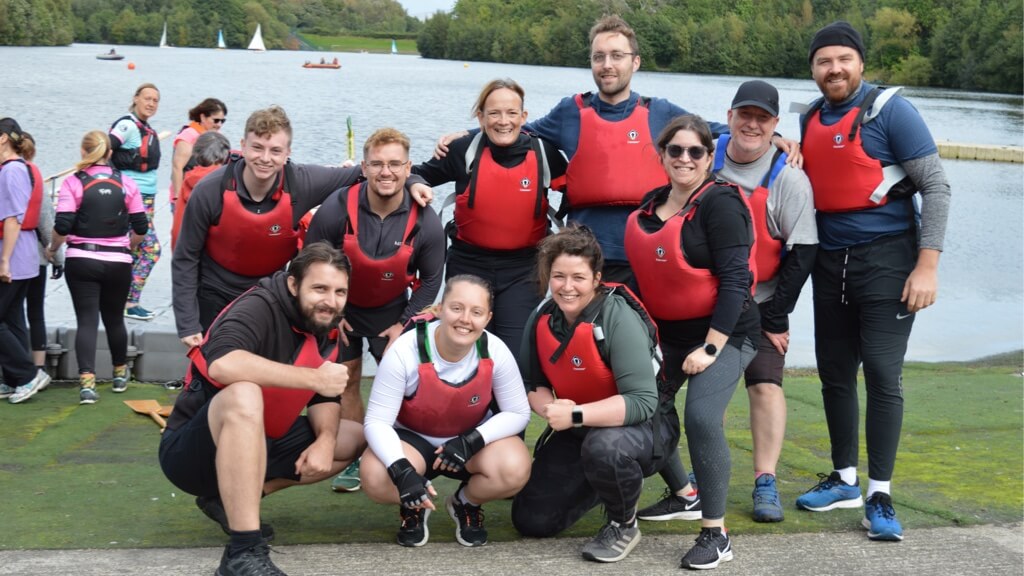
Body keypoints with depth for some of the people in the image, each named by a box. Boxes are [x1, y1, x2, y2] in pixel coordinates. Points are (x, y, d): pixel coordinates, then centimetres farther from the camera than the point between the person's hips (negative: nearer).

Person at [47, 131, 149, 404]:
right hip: (118, 263, 2)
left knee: (86, 320, -1)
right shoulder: (127, 184, 1)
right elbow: (140, 228, 1)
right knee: (114, 319, 18)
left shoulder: (73, 183, -6)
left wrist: (53, 248, 6)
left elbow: (63, 226, -12)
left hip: (81, 261, -2)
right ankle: (120, 374, 33)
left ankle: (87, 381, -14)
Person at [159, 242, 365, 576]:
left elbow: (324, 398, 6)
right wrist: (314, 378, -35)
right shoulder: (260, 307, -21)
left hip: (256, 445, 8)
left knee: (356, 439, 7)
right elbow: (222, 364, -40)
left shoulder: (326, 329, 2)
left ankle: (230, 498, 7)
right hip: (192, 450, -8)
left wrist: (326, 439, -17)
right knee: (244, 394, -37)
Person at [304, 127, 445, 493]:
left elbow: (430, 281, -6)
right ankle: (354, 459, 16)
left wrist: (404, 324, -10)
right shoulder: (337, 209, -26)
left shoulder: (425, 222, -22)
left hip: (391, 310, 0)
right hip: (340, 306, 0)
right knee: (347, 379, 4)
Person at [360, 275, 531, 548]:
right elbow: (377, 422, -25)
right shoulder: (405, 351, -27)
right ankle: (414, 506, 4)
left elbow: (518, 413, -11)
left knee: (515, 469, -31)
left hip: (472, 438, 2)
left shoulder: (495, 352, -21)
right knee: (375, 477, -34)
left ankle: (466, 504, 5)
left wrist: (471, 441, -28)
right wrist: (402, 471, -42)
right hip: (413, 438, -1)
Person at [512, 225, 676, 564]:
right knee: (531, 521, 1)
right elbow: (531, 384, 0)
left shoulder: (619, 318, -26)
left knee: (603, 446, -41)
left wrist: (575, 415, -38)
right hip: (578, 433, 6)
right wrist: (550, 408, -23)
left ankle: (624, 525, -10)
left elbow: (642, 402, -32)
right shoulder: (541, 319, -8)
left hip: (644, 426, -6)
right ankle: (600, 487, 29)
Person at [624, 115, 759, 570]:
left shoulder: (719, 203, -15)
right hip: (667, 333, 8)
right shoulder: (651, 203, 7)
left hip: (723, 332, -8)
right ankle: (682, 494, 36)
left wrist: (711, 346, -22)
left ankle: (715, 535, -11)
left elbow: (735, 279, -19)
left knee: (702, 418, -24)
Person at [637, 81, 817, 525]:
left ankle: (765, 483, -2)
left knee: (765, 383, -9)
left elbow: (802, 252, -11)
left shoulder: (787, 177, -13)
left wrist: (775, 318, -11)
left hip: (760, 302, -2)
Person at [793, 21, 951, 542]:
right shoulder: (810, 120, 8)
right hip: (831, 262, 6)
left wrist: (927, 264, -17)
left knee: (882, 375, -8)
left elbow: (935, 186, -11)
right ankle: (844, 480, 25)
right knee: (834, 374, 11)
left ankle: (880, 496, 0)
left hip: (886, 260, -6)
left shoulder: (889, 110, -9)